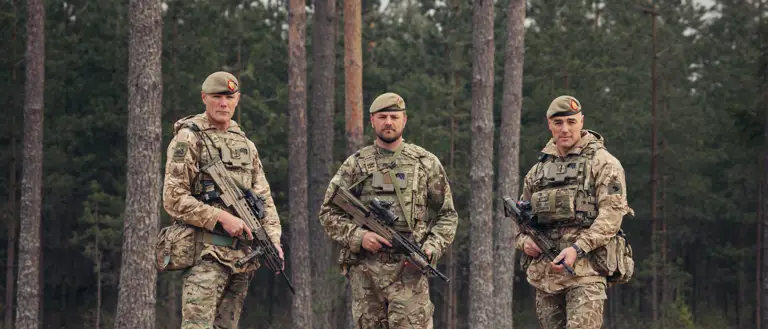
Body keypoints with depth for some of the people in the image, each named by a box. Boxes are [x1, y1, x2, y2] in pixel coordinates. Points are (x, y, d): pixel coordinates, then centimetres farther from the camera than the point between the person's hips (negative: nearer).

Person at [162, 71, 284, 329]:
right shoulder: (188, 139, -3)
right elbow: (173, 200, -10)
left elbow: (264, 197, 18)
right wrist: (222, 218, -17)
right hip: (207, 253, -7)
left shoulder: (244, 143, 17)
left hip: (243, 256, 7)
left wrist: (273, 240, 3)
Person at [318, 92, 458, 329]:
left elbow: (447, 215, 10)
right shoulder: (355, 165, 9)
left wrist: (432, 248, -7)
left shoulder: (426, 163, 7)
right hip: (364, 271, 2)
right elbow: (328, 213, 9)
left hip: (408, 270, -2)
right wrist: (358, 236, -9)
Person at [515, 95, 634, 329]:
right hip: (543, 273, 6)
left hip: (585, 270, -6)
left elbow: (612, 213, -10)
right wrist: (524, 241, 2)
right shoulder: (538, 170, 18)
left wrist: (578, 249, -20)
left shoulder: (602, 163, 0)